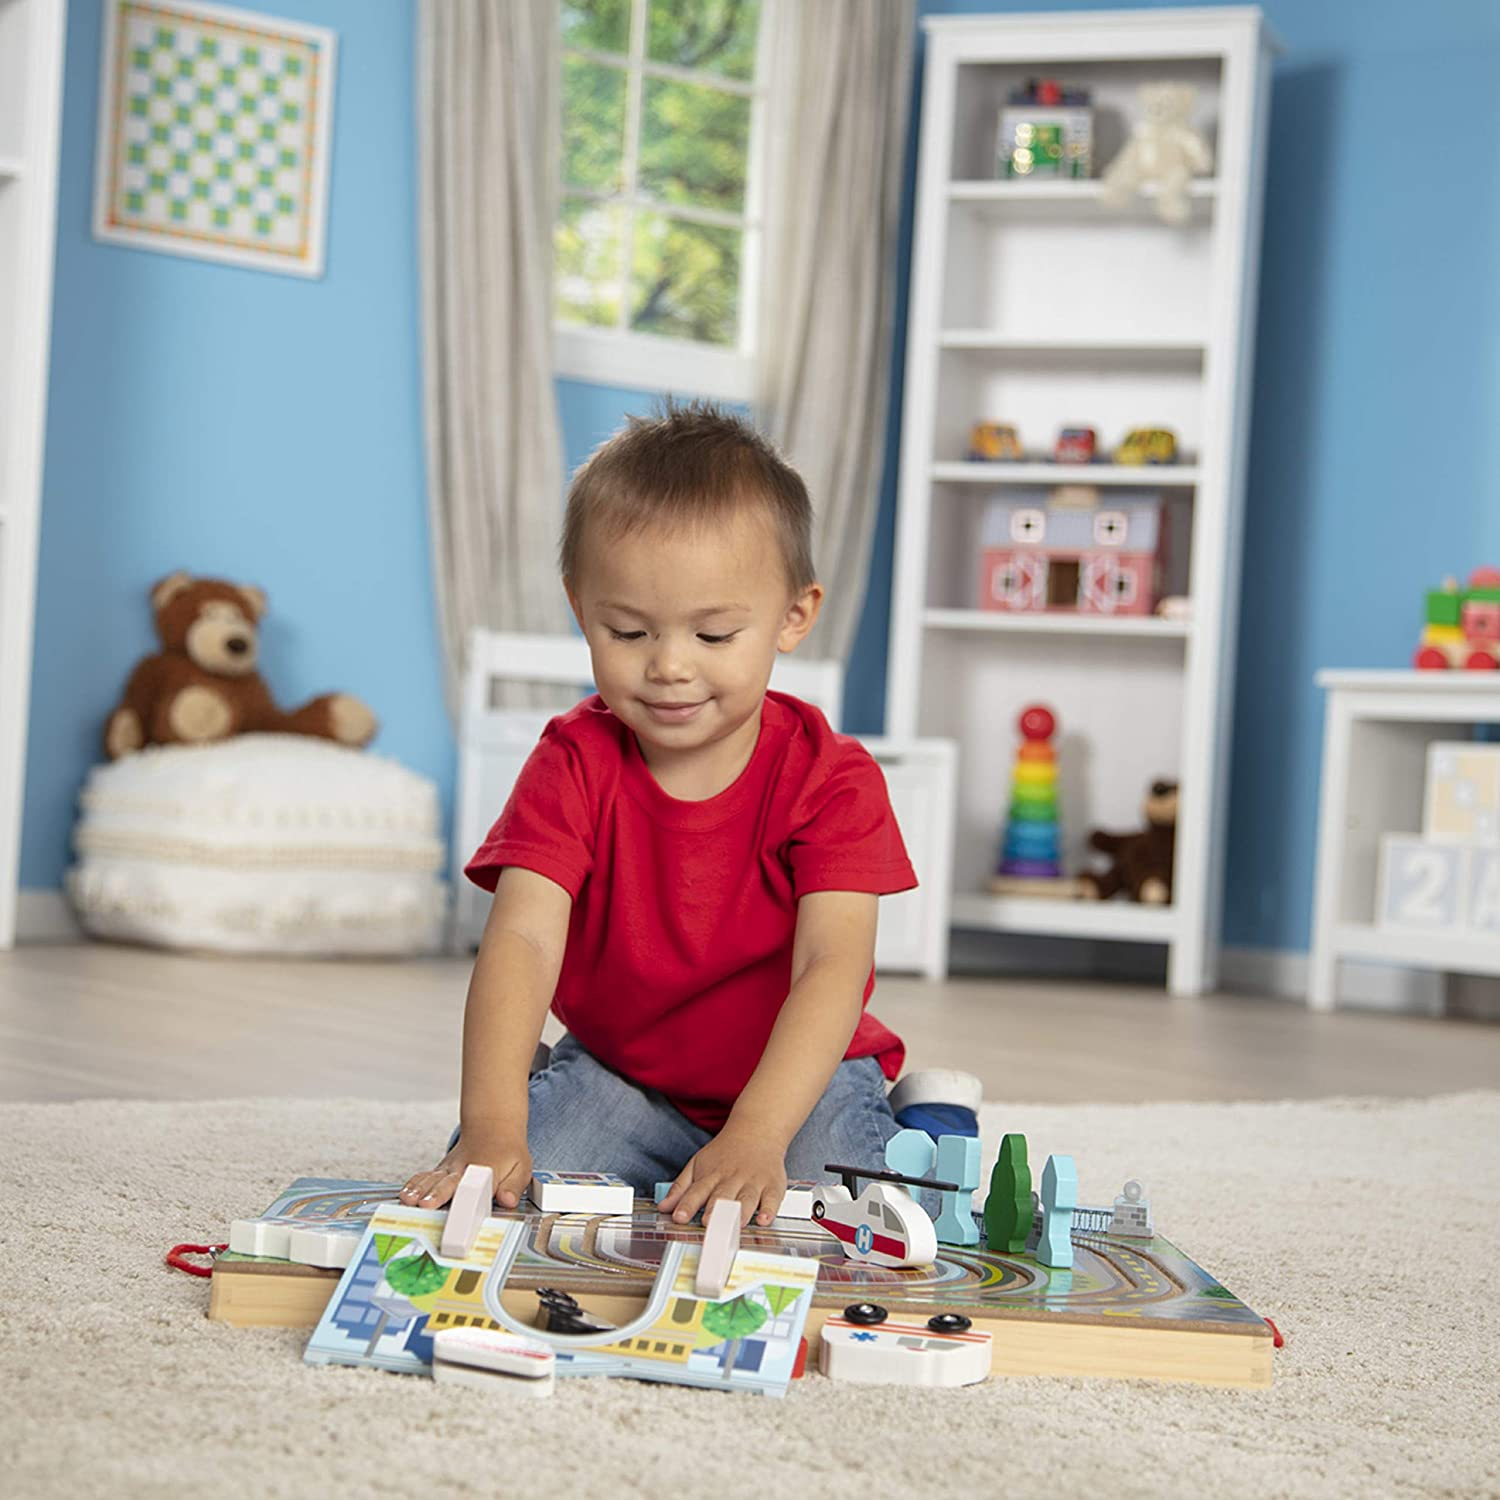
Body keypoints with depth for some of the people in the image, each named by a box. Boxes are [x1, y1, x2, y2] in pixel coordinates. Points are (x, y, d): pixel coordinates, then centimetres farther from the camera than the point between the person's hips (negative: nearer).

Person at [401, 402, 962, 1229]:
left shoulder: (830, 778, -17)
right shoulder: (575, 763, -14)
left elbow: (833, 966, -28)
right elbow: (522, 942, -27)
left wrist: (756, 1137, -45)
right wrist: (492, 1127, -44)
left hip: (794, 1075, -1)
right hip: (619, 1073, 2)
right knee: (498, 1177, -24)